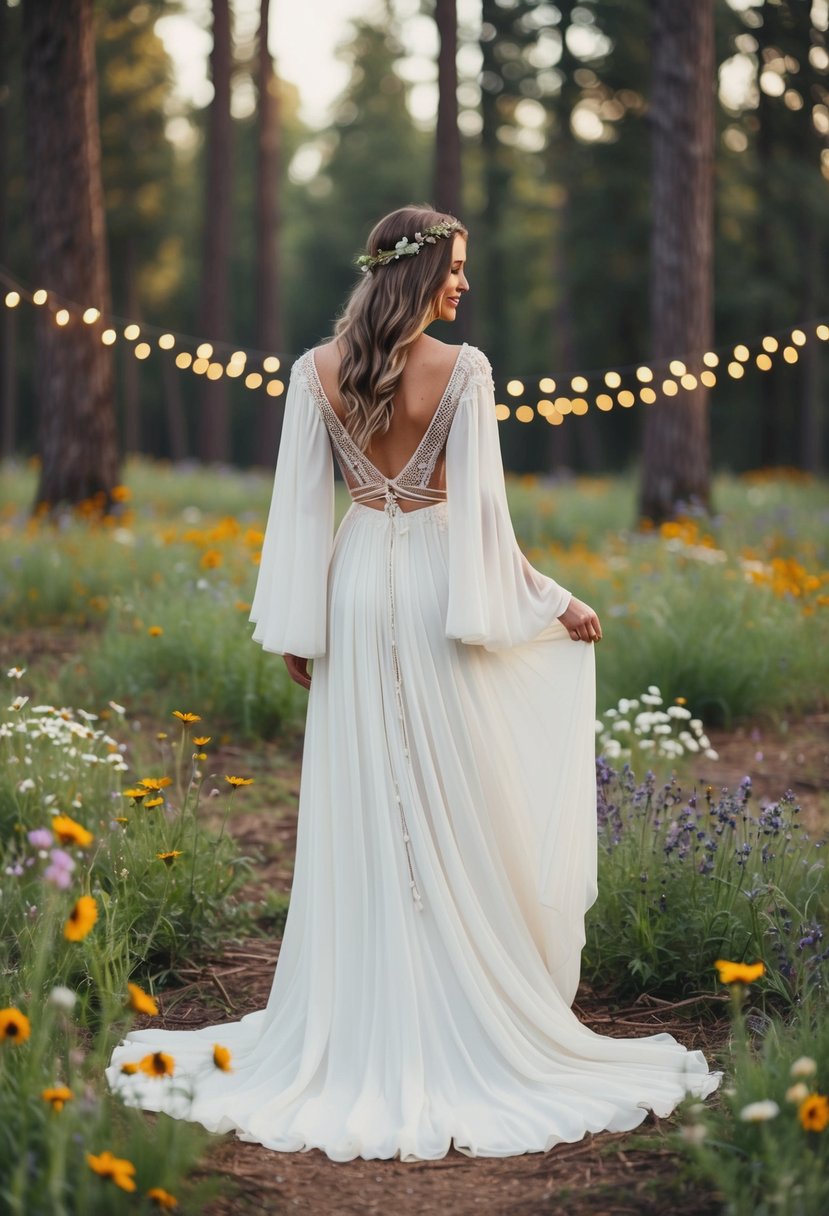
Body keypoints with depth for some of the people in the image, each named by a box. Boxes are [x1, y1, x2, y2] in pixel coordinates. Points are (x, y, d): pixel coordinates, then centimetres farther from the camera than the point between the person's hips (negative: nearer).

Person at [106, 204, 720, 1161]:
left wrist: (294, 628, 4)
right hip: (438, 589, -3)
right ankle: (471, 1021, 13)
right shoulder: (463, 371, -10)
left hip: (356, 591, 3)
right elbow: (480, 508, -10)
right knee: (452, 813, 5)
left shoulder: (316, 371, -1)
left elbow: (299, 502, -1)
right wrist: (553, 605, 0)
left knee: (358, 815, 8)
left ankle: (356, 1026, 14)